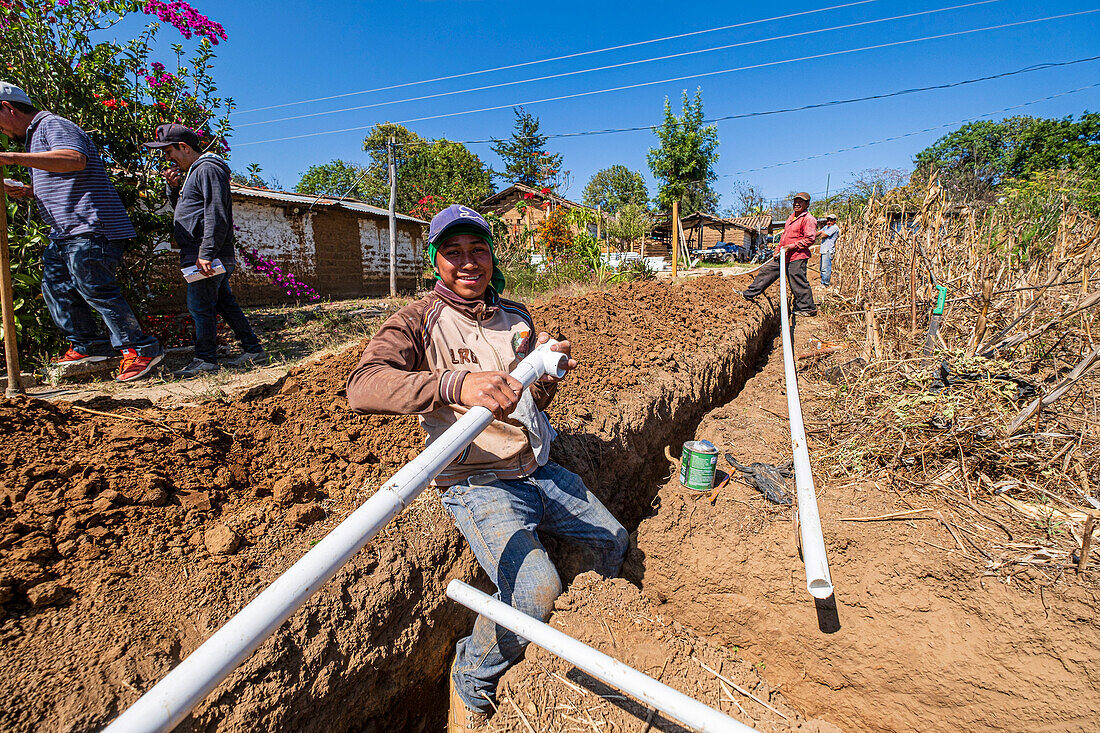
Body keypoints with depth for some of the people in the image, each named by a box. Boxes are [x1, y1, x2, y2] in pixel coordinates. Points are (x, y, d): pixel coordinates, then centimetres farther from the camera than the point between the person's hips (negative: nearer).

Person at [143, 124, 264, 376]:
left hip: (207, 256, -10)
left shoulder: (208, 169, -9)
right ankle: (253, 349, 14)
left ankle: (205, 359, -2)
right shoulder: (192, 172, 24)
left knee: (200, 306, -7)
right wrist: (173, 188, 13)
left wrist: (206, 253, -25)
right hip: (206, 256, 10)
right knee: (225, 303, 10)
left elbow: (216, 215, -19)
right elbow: (181, 208, 33)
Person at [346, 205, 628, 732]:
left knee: (613, 541, 17)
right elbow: (362, 387, -28)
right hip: (477, 483, -7)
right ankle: (471, 681, 7)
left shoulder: (515, 317, 10)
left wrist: (547, 373, -8)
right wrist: (456, 382, -43)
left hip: (539, 471, 7)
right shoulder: (418, 322, -9)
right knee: (535, 590, -26)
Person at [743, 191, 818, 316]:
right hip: (783, 256, 9)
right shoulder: (791, 218, 19)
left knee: (798, 282, -5)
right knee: (767, 271, 9)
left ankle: (808, 308, 7)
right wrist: (778, 249, 19)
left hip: (797, 258, -9)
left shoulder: (809, 219, -9)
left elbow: (810, 239, -17)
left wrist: (791, 246, -20)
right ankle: (749, 294, 15)